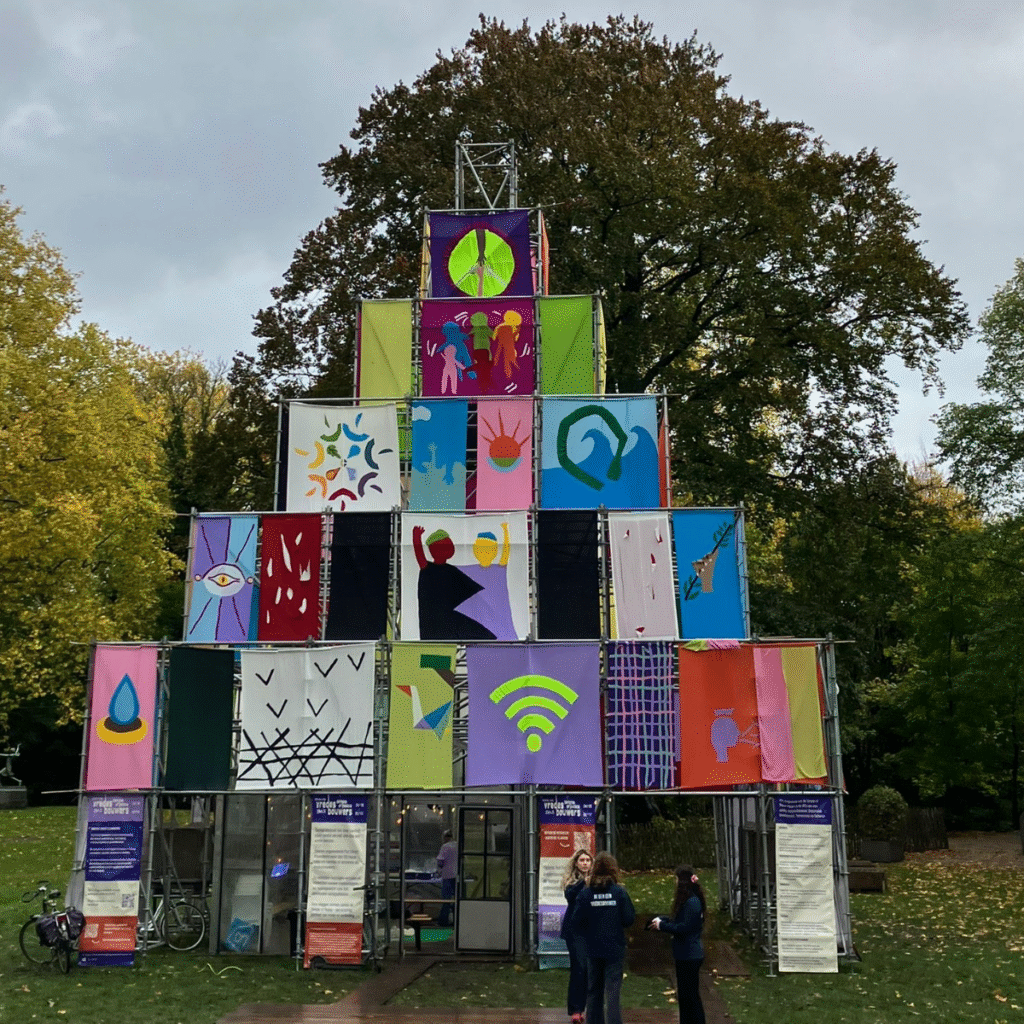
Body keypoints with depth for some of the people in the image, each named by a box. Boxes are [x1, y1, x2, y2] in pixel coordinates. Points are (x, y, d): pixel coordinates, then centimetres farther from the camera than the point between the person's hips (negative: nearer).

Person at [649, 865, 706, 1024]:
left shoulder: (692, 902, -21)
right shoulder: (687, 900, 12)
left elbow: (684, 928, -24)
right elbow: (678, 921, 18)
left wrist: (662, 925, -15)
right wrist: (661, 920, 4)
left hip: (690, 956, -10)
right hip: (685, 955, 10)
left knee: (691, 995, -3)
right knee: (684, 994, 18)